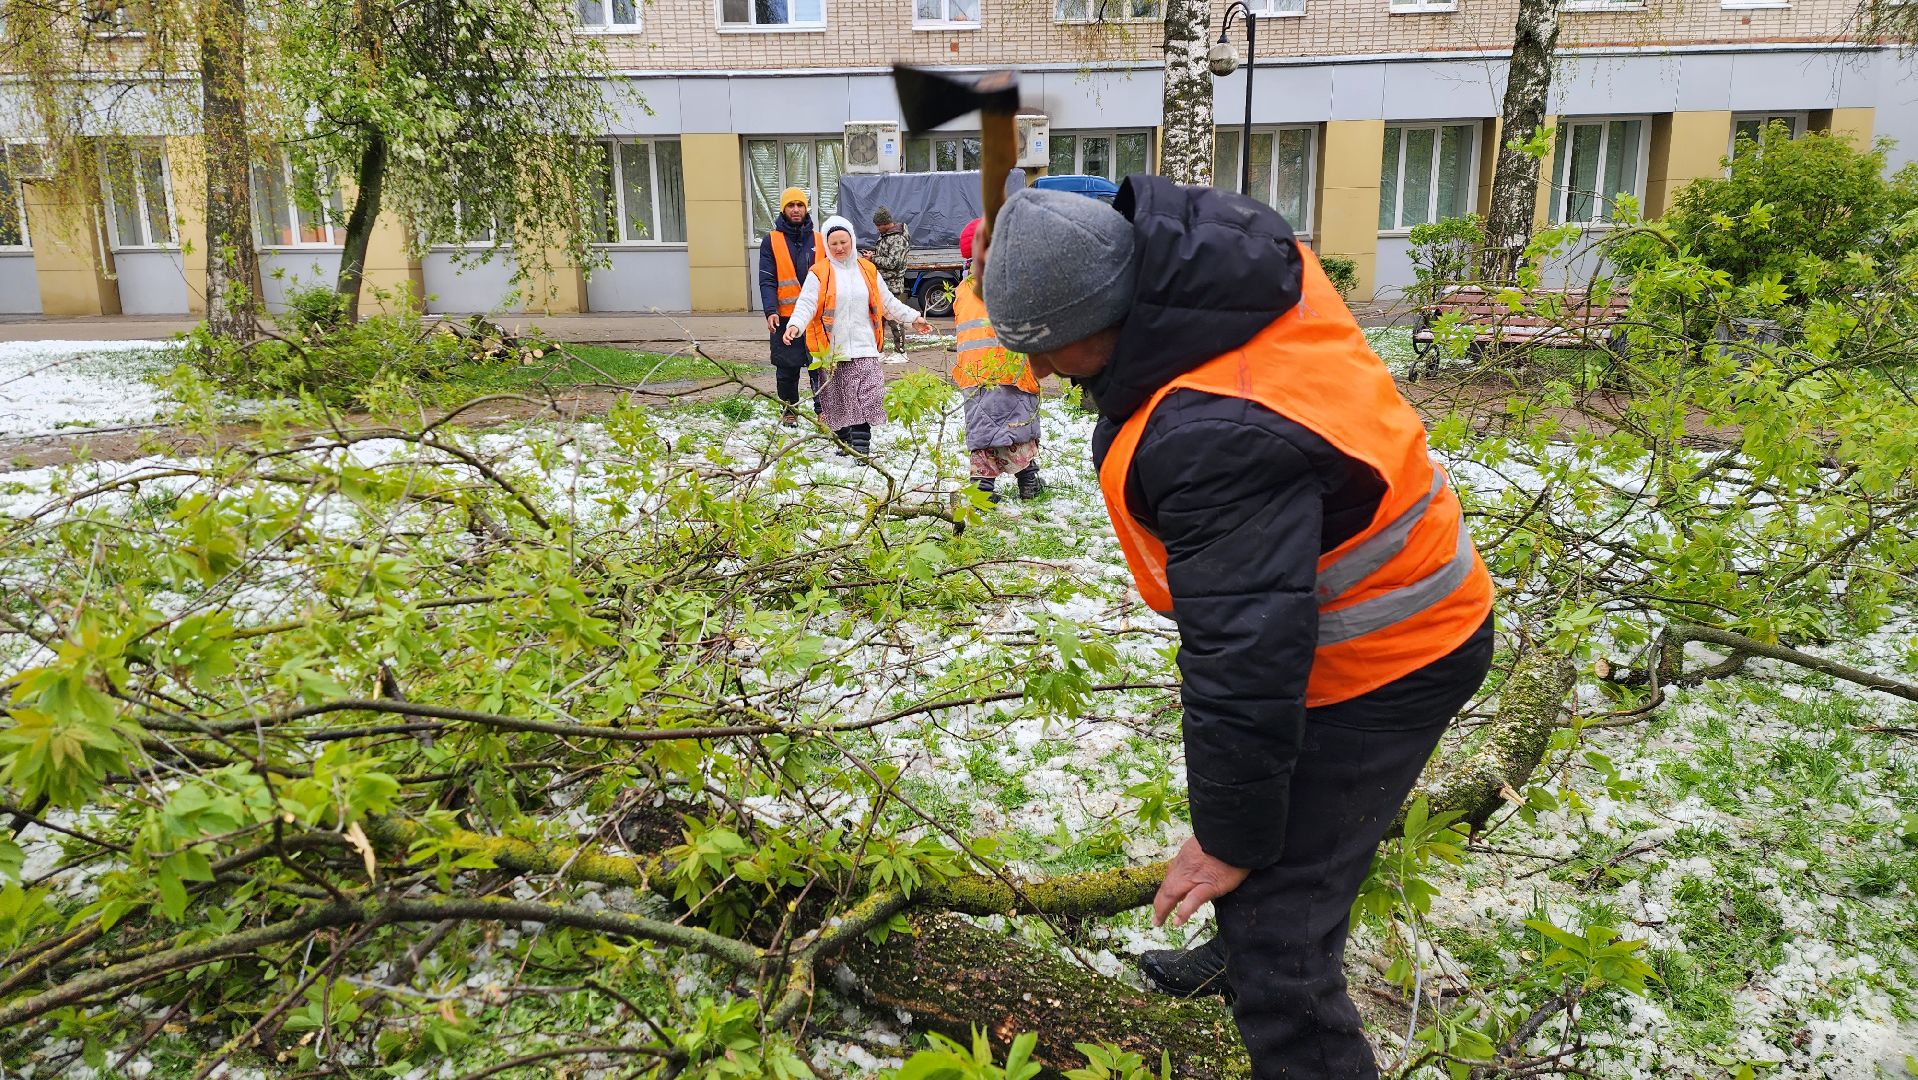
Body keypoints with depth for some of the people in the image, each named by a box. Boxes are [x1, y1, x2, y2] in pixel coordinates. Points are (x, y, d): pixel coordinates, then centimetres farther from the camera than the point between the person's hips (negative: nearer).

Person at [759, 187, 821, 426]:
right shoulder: (771, 241, 4)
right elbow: (767, 281, -2)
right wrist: (770, 311, -15)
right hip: (785, 316, -1)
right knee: (787, 367, 6)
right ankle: (789, 410, 20)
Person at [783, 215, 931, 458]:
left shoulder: (868, 270, 12)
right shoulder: (819, 273, 1)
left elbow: (888, 302, 22)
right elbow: (806, 303, -10)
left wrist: (913, 318, 22)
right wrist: (795, 325, -29)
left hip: (863, 347, 1)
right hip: (831, 349, -1)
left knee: (866, 397, -12)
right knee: (837, 401, 6)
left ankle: (861, 448, -12)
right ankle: (844, 443, 23)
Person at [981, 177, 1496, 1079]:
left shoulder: (1219, 438, -40)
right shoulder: (1246, 260, -11)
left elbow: (1246, 665, -35)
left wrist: (1231, 840, -22)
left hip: (1378, 670, -10)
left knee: (1276, 931, -7)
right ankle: (1244, 949, 57)